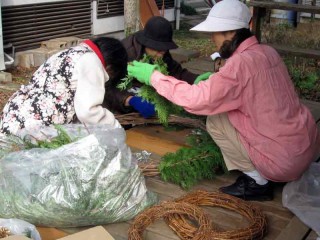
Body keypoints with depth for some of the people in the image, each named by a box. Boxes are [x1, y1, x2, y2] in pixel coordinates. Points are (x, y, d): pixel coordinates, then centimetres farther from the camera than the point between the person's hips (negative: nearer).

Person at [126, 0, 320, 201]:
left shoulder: (242, 62, -21)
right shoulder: (266, 52, 4)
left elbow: (196, 99, -20)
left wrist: (153, 76, -11)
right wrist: (216, 79, 10)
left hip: (286, 160, -8)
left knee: (215, 121, -1)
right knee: (223, 109, 17)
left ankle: (257, 182, 6)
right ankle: (258, 172, 18)